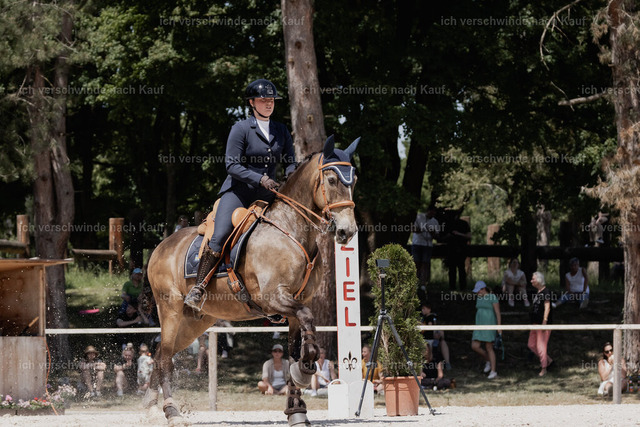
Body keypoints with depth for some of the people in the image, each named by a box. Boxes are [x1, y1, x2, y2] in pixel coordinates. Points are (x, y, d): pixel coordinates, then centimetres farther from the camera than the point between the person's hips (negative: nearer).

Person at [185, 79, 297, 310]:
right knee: (220, 236, -23)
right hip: (237, 192, -5)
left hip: (266, 196, 5)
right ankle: (197, 289, -19)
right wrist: (259, 179, -23)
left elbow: (290, 163, 14)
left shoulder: (281, 131, 12)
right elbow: (232, 166, -11)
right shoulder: (241, 129, -4)